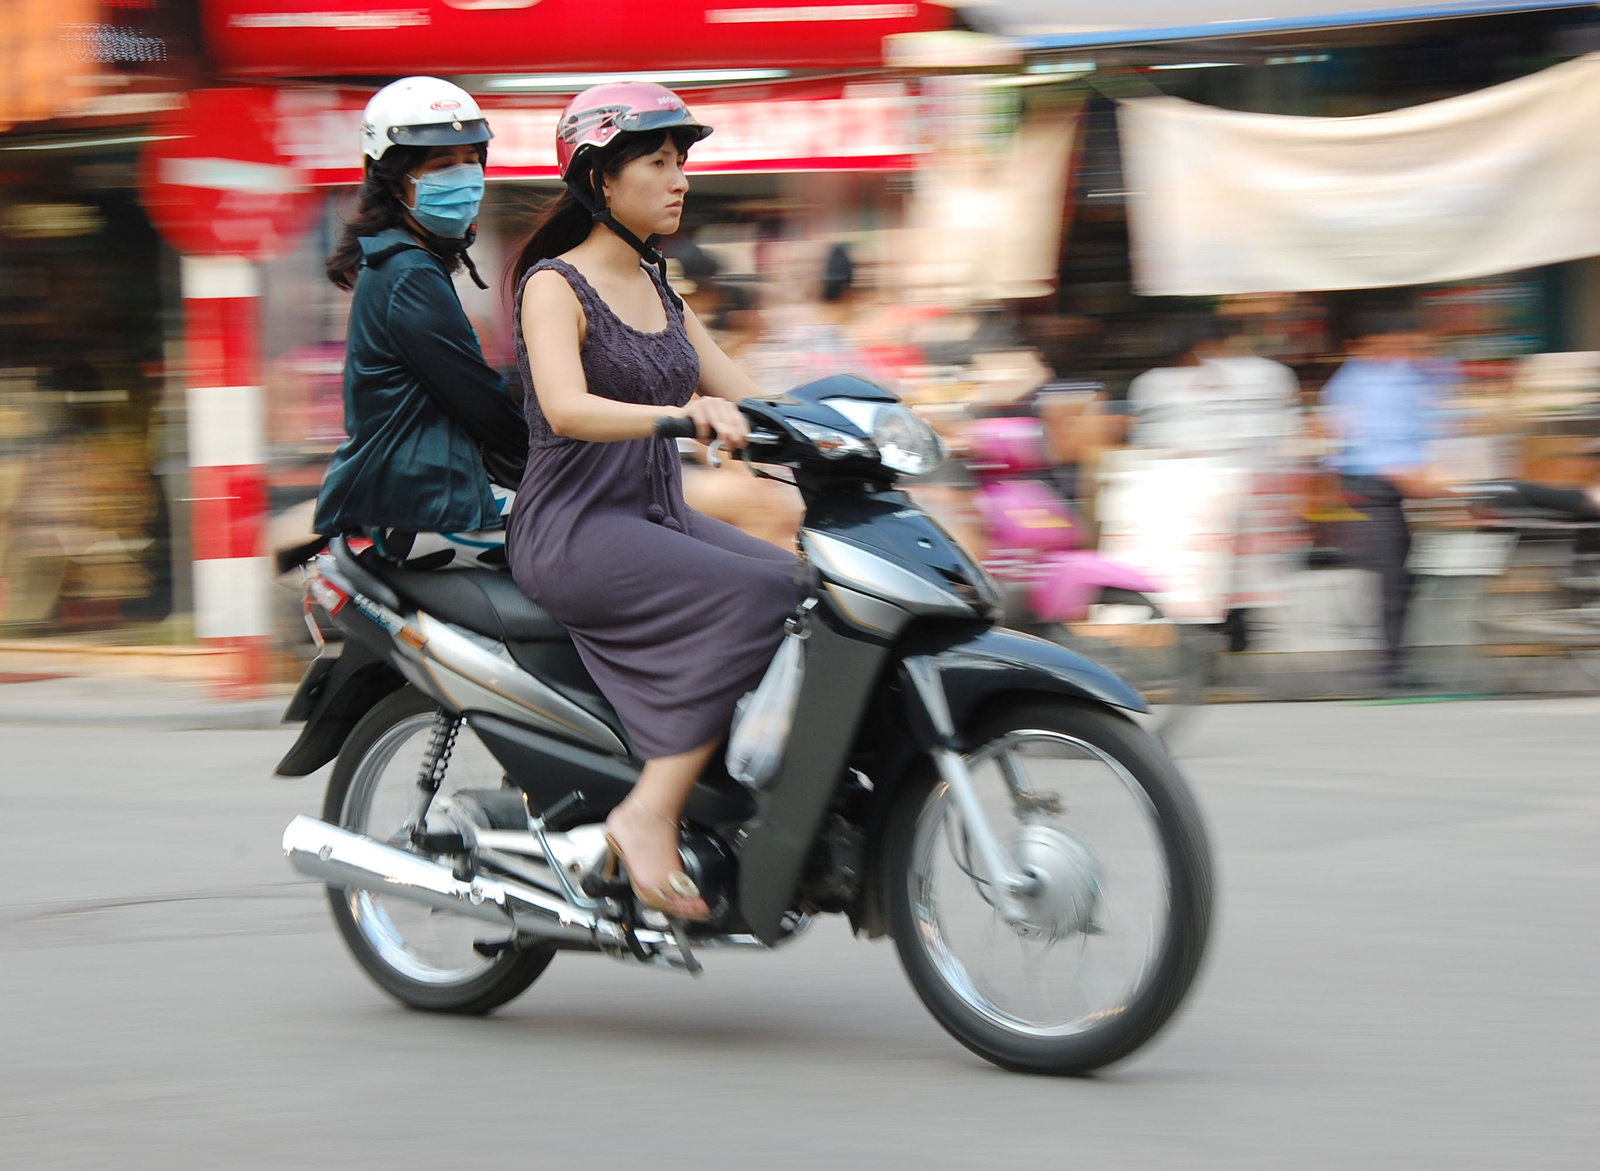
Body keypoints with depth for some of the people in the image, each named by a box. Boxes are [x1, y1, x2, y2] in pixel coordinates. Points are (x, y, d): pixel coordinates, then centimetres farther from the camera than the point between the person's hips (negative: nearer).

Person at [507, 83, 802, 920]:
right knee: (760, 594, -28)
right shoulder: (554, 285, -8)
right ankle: (651, 813, -28)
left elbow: (737, 394, 15)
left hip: (657, 520, 8)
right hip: (571, 530, -8)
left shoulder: (656, 287, 16)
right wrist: (682, 413, -41)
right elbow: (567, 408, -25)